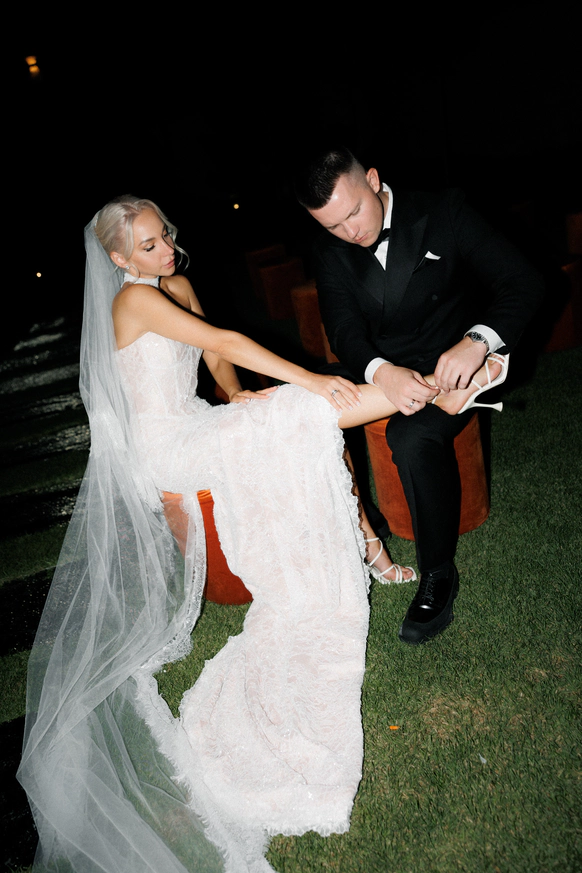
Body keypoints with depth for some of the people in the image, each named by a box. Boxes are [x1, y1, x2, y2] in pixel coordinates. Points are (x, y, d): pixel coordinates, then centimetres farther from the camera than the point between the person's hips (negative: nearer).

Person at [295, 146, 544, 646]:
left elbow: (522, 280, -16)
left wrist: (477, 340, -37)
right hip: (377, 370, 5)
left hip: (454, 365, -4)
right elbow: (344, 327, -14)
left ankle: (438, 576, -12)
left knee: (413, 438, -32)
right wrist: (381, 373, -37)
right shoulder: (331, 252, -1)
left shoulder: (444, 212, -10)